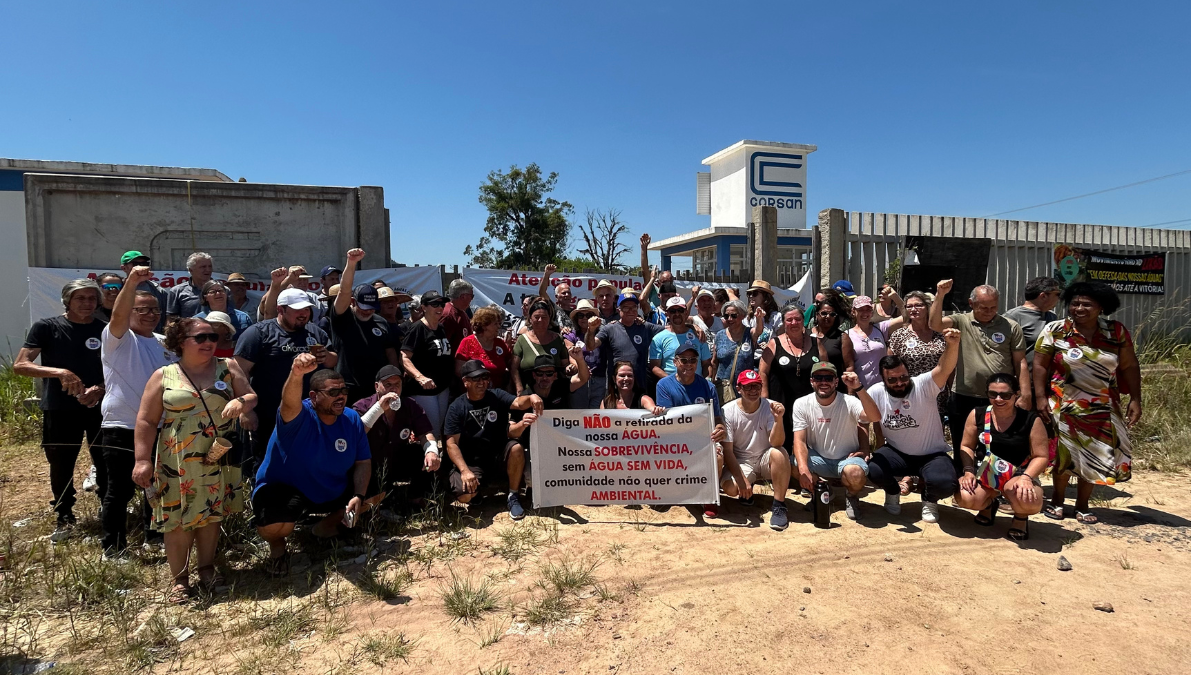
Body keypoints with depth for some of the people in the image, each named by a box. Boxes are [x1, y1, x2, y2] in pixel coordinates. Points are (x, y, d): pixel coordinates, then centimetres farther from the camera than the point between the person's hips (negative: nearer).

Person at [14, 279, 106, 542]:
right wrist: (59, 372, -27)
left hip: (100, 407, 1)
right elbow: (20, 365, -11)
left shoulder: (106, 330, 2)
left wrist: (101, 389, -15)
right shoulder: (46, 327, -4)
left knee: (106, 462, 3)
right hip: (59, 409, -1)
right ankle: (65, 518, 27)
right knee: (61, 466, 8)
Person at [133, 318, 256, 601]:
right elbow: (146, 421, 0)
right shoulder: (163, 376, 0)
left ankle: (207, 569, 27)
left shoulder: (228, 367, 3)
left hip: (217, 460, 2)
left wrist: (241, 401, -21)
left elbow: (252, 397, 2)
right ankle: (179, 579, 18)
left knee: (211, 515, 11)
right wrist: (142, 460, -6)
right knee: (178, 518, 3)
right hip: (177, 463, -1)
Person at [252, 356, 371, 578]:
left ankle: (329, 523, 23)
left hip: (333, 491, 5)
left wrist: (358, 496, -20)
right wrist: (296, 374, -70)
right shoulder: (300, 415, -23)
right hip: (284, 489, -5)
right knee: (273, 526, -33)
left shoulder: (352, 419, -8)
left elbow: (363, 462, -5)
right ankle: (277, 543, 7)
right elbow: (290, 403, -48)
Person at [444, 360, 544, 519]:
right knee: (465, 496, -27)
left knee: (517, 448, -30)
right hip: (471, 462, -2)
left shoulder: (497, 396, -1)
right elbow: (451, 444, -10)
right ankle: (478, 486, 12)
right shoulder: (457, 407, -5)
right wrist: (465, 471, -24)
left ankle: (513, 497, -10)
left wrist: (530, 398, -47)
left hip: (499, 456, 2)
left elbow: (518, 403, -22)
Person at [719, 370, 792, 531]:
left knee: (778, 453, -33)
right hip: (740, 462, 0)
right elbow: (727, 451, -13)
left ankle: (778, 505, -17)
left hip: (765, 459, 0)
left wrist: (778, 419, -42)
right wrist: (742, 480, -21)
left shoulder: (770, 407, -12)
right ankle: (747, 489, 11)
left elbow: (776, 443, -24)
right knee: (729, 487, -29)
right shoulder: (727, 411, -13)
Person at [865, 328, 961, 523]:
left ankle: (929, 500, 9)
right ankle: (892, 492, 10)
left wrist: (952, 344, -54)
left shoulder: (923, 385, -18)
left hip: (932, 454, -1)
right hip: (897, 453, 2)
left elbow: (944, 369, -36)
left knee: (945, 483, -31)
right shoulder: (876, 392, -10)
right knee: (872, 469, -28)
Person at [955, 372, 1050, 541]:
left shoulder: (1031, 420, -9)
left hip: (1018, 475, -2)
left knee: (1029, 502, -37)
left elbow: (1041, 457, -6)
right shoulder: (978, 415, -3)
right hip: (985, 474, 2)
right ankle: (989, 504, 16)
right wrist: (968, 472, -11)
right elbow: (967, 446, 4)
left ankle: (1020, 517, 8)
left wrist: (1026, 477, -23)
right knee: (964, 498, -27)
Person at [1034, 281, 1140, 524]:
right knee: (1065, 455, 6)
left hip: (1102, 409, 3)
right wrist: (1041, 397, -12)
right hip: (1064, 406, -2)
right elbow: (1039, 365, -6)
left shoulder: (1116, 331, -1)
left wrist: (1135, 399, 0)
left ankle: (1082, 505, 24)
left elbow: (1130, 366, 5)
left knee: (1095, 457, 8)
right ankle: (1057, 500, 25)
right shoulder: (1054, 330, -8)